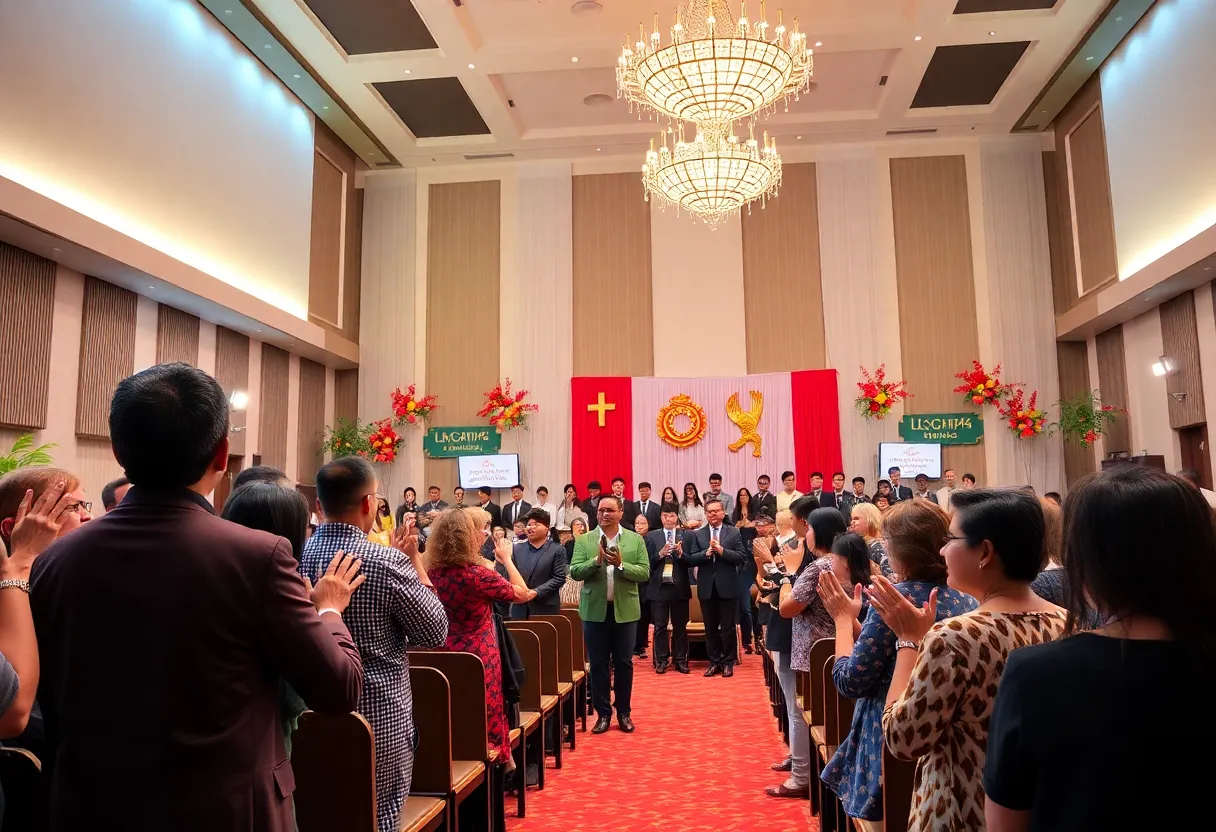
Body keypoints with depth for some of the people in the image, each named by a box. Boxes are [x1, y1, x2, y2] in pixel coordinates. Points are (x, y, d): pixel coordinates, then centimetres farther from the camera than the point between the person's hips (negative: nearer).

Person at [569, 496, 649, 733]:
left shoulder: (636, 540, 1)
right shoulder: (584, 540, 1)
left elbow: (644, 573, -5)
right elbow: (575, 572, -7)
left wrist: (621, 564, -20)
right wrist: (597, 560, -21)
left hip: (625, 611, 0)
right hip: (595, 610, 0)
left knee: (624, 663, 8)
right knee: (598, 664, 7)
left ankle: (624, 712, 22)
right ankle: (603, 713, 19)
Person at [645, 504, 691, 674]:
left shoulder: (686, 535, 2)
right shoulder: (652, 536, 4)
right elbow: (647, 562, -2)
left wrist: (681, 554, -22)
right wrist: (661, 554, -18)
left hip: (680, 588, 0)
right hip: (659, 587, 0)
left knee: (680, 626, 8)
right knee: (660, 626, 6)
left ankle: (680, 660, 17)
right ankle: (661, 660, 15)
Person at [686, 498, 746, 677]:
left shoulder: (734, 533, 0)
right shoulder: (697, 534, 4)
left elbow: (741, 557, -8)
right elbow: (691, 560, -3)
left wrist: (722, 550, -19)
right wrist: (706, 553, -20)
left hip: (727, 587, -2)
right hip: (707, 587, 2)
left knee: (728, 627, 5)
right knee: (710, 627, 11)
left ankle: (728, 662, 18)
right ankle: (714, 662, 21)